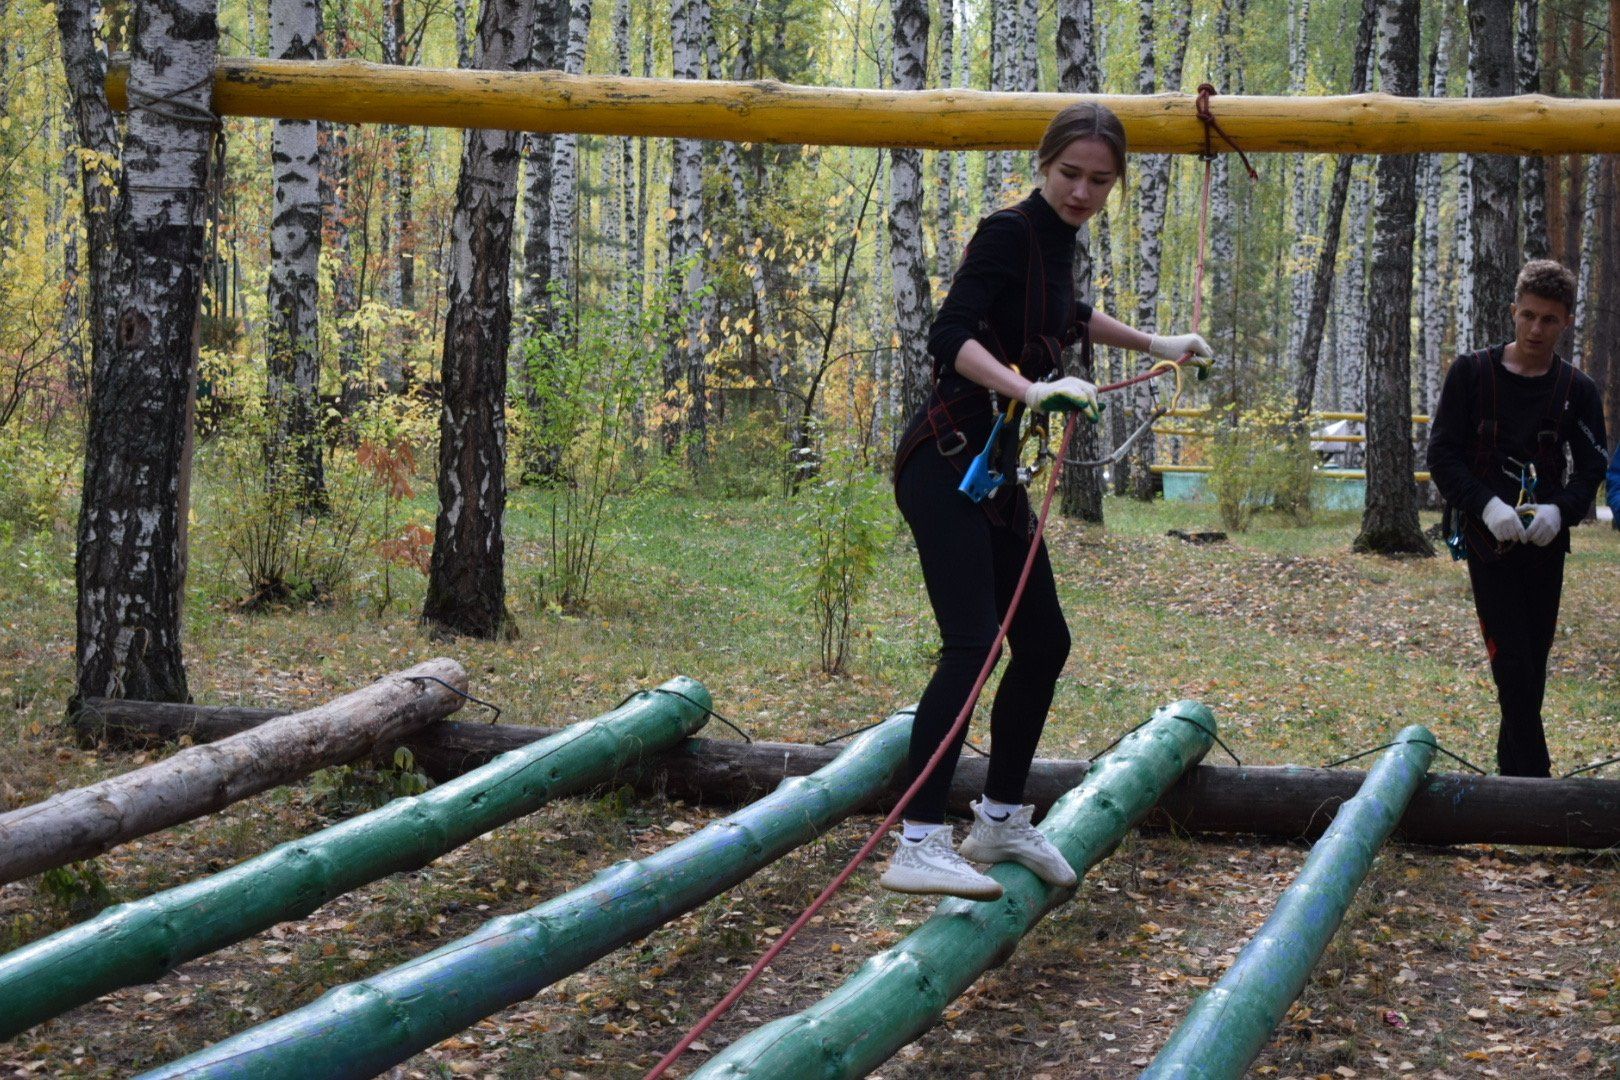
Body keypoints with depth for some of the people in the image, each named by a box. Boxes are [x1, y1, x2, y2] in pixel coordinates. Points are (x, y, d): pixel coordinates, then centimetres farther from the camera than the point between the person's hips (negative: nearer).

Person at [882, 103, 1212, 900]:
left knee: (1043, 644, 13)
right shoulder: (1008, 234, -13)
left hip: (994, 470, 10)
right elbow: (950, 337, -27)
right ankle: (918, 842, -21)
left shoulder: (1058, 240, 13)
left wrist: (1154, 345, 41)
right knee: (971, 646, -19)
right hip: (946, 465, -10)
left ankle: (1001, 819, 27)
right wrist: (1029, 390, -41)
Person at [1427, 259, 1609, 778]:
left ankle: (1513, 767, 20)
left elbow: (1591, 467, 7)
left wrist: (1560, 510, -14)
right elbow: (1442, 454, -2)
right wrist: (1486, 505, -17)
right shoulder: (1472, 373, -1)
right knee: (1512, 661, -11)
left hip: (1546, 542, 3)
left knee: (1534, 660, 8)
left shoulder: (1577, 390, 5)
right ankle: (1534, 772, -12)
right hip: (1489, 540, -3)